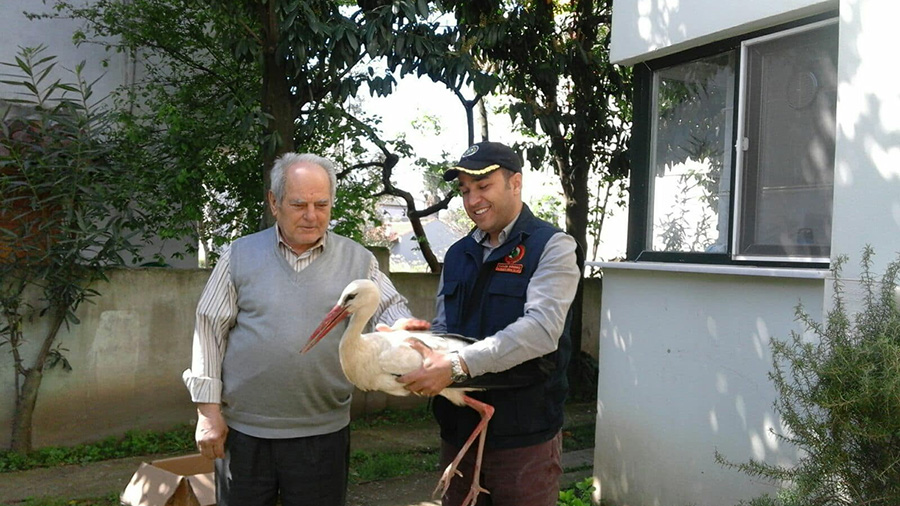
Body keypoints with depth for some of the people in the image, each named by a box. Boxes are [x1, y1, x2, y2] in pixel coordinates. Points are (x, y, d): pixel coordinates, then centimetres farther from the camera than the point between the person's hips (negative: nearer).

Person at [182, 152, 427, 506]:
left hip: (323, 434, 0)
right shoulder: (240, 255, 1)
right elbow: (210, 331, 2)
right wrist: (208, 411, -2)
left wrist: (401, 326, -24)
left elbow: (389, 307, 2)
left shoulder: (357, 260, 2)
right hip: (243, 429, 0)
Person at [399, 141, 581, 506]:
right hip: (458, 428, 6)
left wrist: (458, 365, -29)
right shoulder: (458, 254, 13)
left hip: (524, 435, -6)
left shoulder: (551, 247, -8)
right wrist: (425, 356, -7)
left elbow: (541, 329, -22)